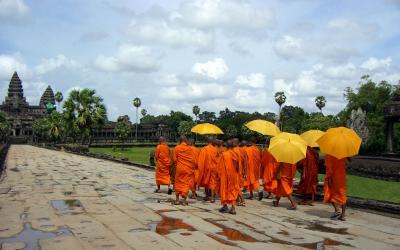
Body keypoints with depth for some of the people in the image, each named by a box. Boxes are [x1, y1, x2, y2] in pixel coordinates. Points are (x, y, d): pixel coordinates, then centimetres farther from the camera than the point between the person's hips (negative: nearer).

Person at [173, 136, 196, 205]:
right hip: (188, 169, 0)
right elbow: (194, 160, -2)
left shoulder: (177, 148, -5)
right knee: (186, 183, 5)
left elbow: (175, 159, -2)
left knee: (178, 183, 13)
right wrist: (193, 167, 13)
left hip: (180, 168, 0)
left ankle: (177, 199, 17)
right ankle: (184, 200, 2)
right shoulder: (190, 149, -3)